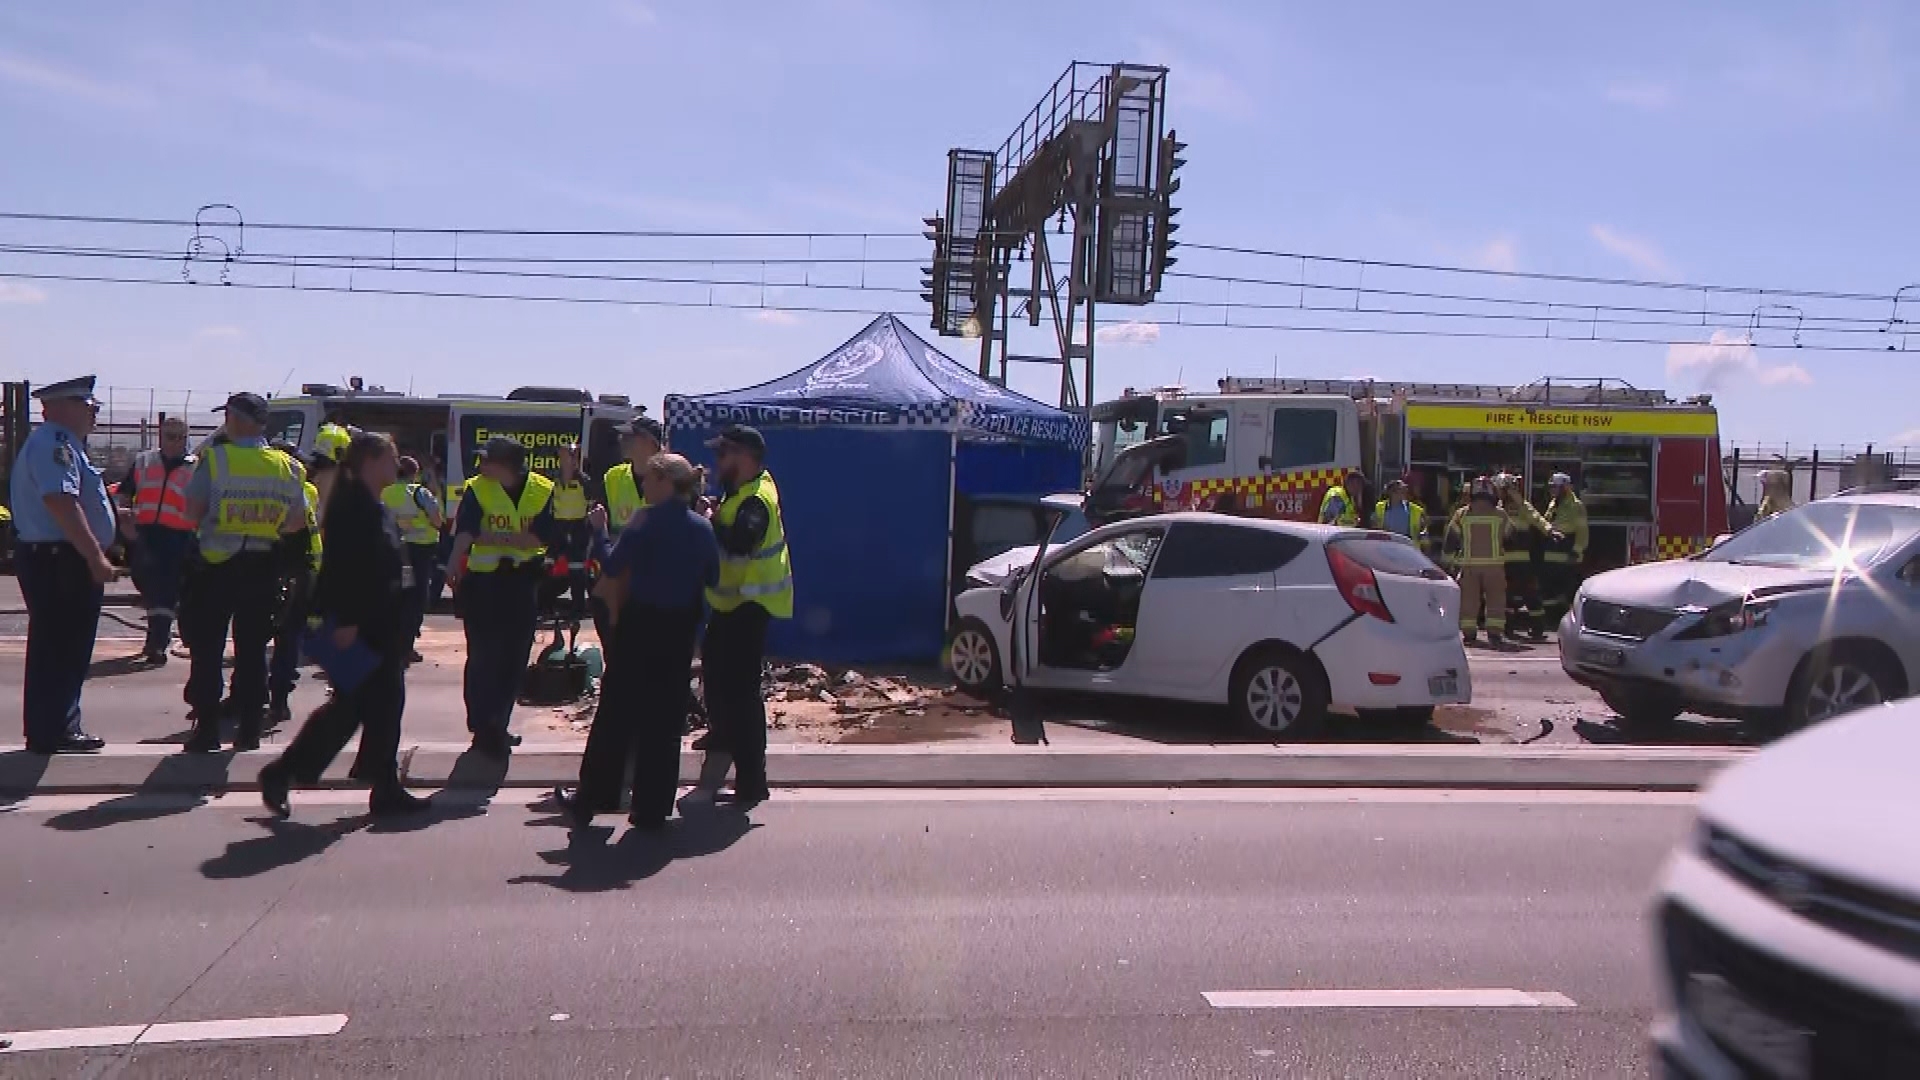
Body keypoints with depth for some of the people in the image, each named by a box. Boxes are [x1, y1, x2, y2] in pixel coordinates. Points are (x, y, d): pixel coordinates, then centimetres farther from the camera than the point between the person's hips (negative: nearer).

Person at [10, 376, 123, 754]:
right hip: (58, 563, -11)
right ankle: (50, 734, 0)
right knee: (58, 651, -5)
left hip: (62, 562, 11)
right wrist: (96, 556, -27)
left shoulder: (64, 444, 19)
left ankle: (61, 727, 23)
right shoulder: (53, 443, -15)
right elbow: (60, 503, -26)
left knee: (67, 650, 15)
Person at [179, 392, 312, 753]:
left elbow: (193, 509, -7)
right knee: (252, 649, 9)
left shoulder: (214, 459, -9)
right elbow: (298, 520, 6)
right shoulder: (285, 465, 1)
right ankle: (249, 729, 10)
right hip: (264, 566, 3)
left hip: (218, 564, -3)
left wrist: (217, 516, 12)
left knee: (207, 648, 7)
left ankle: (207, 728, 7)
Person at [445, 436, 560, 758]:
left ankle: (496, 728, 23)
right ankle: (484, 729, 9)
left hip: (523, 583, 2)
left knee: (514, 660, 9)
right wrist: (455, 561, -41)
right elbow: (465, 531, -23)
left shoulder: (543, 490, -3)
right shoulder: (477, 489, -7)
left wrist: (493, 538, -18)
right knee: (482, 658, -1)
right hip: (483, 583, -2)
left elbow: (541, 537, -11)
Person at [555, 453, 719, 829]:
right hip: (681, 629, 4)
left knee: (615, 712, 5)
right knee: (666, 716, 8)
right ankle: (652, 808, 12)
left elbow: (611, 568, -11)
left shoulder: (646, 521, -11)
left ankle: (590, 798, 13)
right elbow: (712, 579, 7)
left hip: (640, 622, -4)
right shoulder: (702, 528, 3)